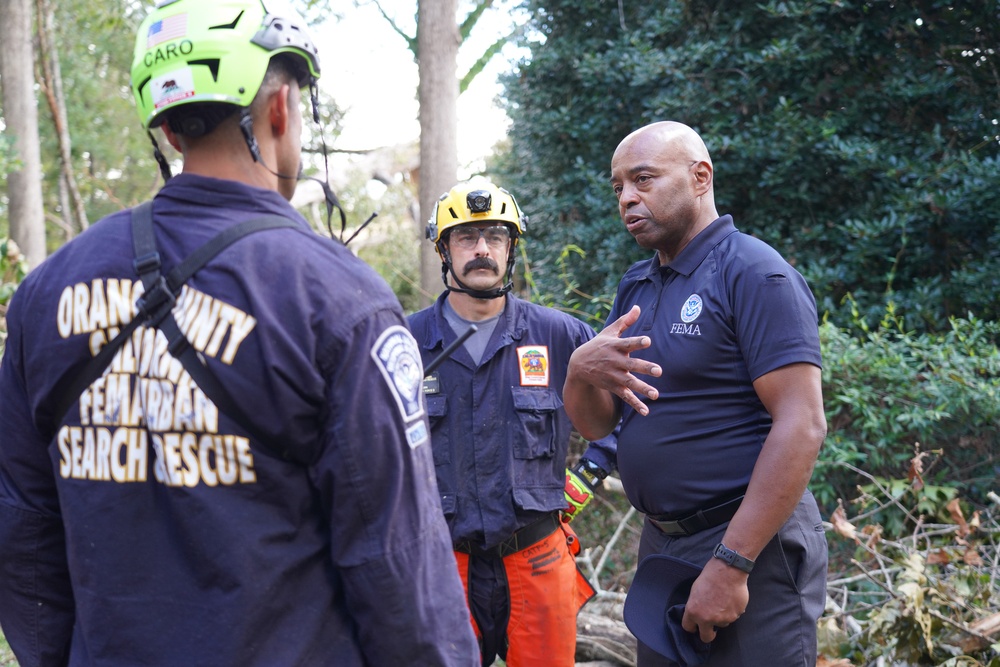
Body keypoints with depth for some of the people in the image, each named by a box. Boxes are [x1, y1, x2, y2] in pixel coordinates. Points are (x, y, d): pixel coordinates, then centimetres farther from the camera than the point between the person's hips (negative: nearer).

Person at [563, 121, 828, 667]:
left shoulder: (754, 274, -12)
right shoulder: (635, 286, 11)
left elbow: (801, 426, -20)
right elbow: (592, 424, 9)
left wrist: (732, 565, -24)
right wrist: (580, 371, -14)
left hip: (751, 545, -7)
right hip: (659, 542, 7)